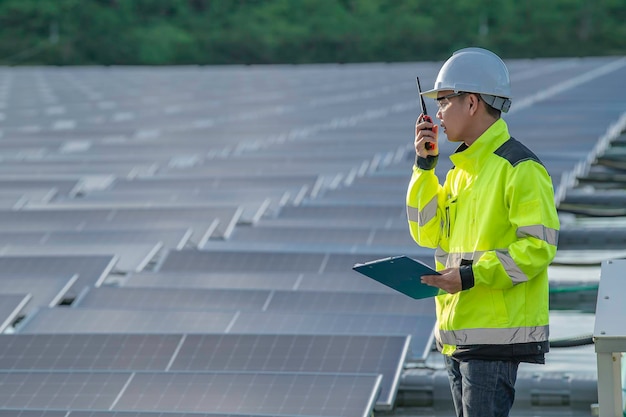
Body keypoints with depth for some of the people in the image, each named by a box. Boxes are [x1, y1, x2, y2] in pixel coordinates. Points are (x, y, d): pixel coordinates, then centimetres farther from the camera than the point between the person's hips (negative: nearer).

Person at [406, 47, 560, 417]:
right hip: (457, 331, 9)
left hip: (498, 330, -9)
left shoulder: (519, 168, -12)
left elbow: (538, 246, -18)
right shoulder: (462, 168, 16)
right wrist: (424, 165, 8)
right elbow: (429, 233, 17)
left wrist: (471, 276, -22)